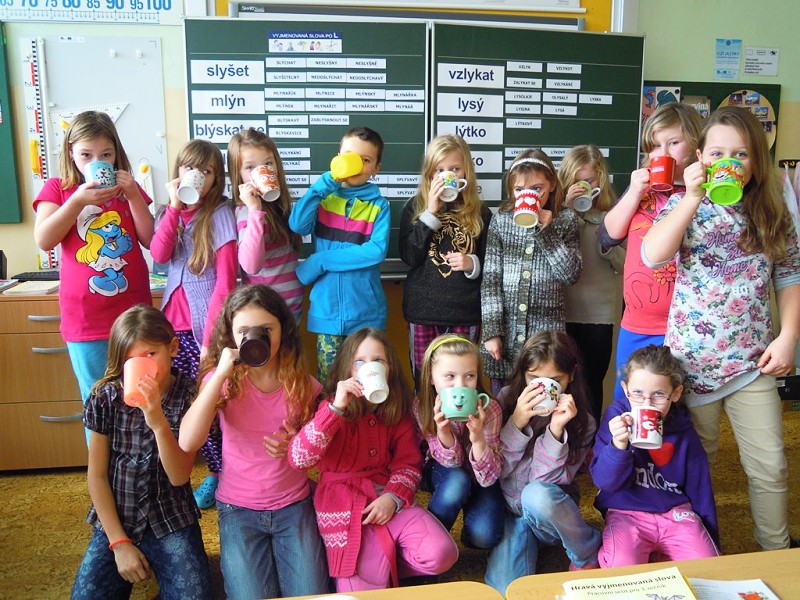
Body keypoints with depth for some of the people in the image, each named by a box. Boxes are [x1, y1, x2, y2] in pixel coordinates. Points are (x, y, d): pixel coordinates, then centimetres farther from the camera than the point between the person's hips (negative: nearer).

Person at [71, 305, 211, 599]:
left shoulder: (191, 395, -13)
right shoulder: (106, 396, -11)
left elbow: (179, 477, -15)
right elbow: (97, 475, -3)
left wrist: (158, 422, -30)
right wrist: (119, 543, -7)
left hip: (172, 521, -1)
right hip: (115, 519, 1)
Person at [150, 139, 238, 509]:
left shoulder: (220, 214, -7)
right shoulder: (169, 212, 11)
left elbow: (226, 282, -12)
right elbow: (159, 255, -9)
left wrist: (210, 337, -15)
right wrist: (174, 207, -12)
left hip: (206, 324, -6)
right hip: (174, 322, 6)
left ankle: (220, 475, 17)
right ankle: (217, 470, 22)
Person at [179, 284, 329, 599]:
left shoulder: (303, 384, -7)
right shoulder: (222, 379, -9)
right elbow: (187, 442, -25)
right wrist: (221, 373, -28)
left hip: (294, 504, 1)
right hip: (238, 508, -1)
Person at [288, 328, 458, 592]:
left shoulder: (398, 412, 4)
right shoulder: (333, 408, -7)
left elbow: (408, 463, 4)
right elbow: (298, 459, -22)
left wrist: (393, 496, -16)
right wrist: (337, 408, -31)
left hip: (388, 498, 4)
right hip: (344, 505, -3)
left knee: (440, 553, -17)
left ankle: (383, 562, 11)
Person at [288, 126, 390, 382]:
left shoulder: (378, 205, 0)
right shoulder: (323, 197, 6)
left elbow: (377, 251, -15)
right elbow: (298, 225, -13)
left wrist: (322, 260, -15)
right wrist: (325, 182, -13)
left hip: (365, 308, -1)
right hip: (327, 306, 1)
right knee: (327, 378, 8)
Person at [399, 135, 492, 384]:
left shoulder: (480, 213, 4)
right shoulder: (415, 207, 3)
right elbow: (409, 257, -9)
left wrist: (473, 263, -13)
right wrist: (431, 213, -14)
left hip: (465, 313, 0)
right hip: (423, 310, 0)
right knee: (423, 379, 9)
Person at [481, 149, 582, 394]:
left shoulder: (565, 220, 4)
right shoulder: (501, 220, 4)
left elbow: (571, 274, -6)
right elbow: (490, 278, 1)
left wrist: (546, 230, -12)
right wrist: (491, 331, -6)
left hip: (547, 331, -1)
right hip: (505, 332, 1)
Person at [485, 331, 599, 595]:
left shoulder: (582, 422, -10)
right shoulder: (507, 401, -8)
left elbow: (547, 482, -17)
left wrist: (556, 428, -30)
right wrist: (517, 421, -23)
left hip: (552, 514, 0)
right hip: (509, 511, 0)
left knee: (537, 495, -36)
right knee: (505, 590, -24)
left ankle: (588, 554, -6)